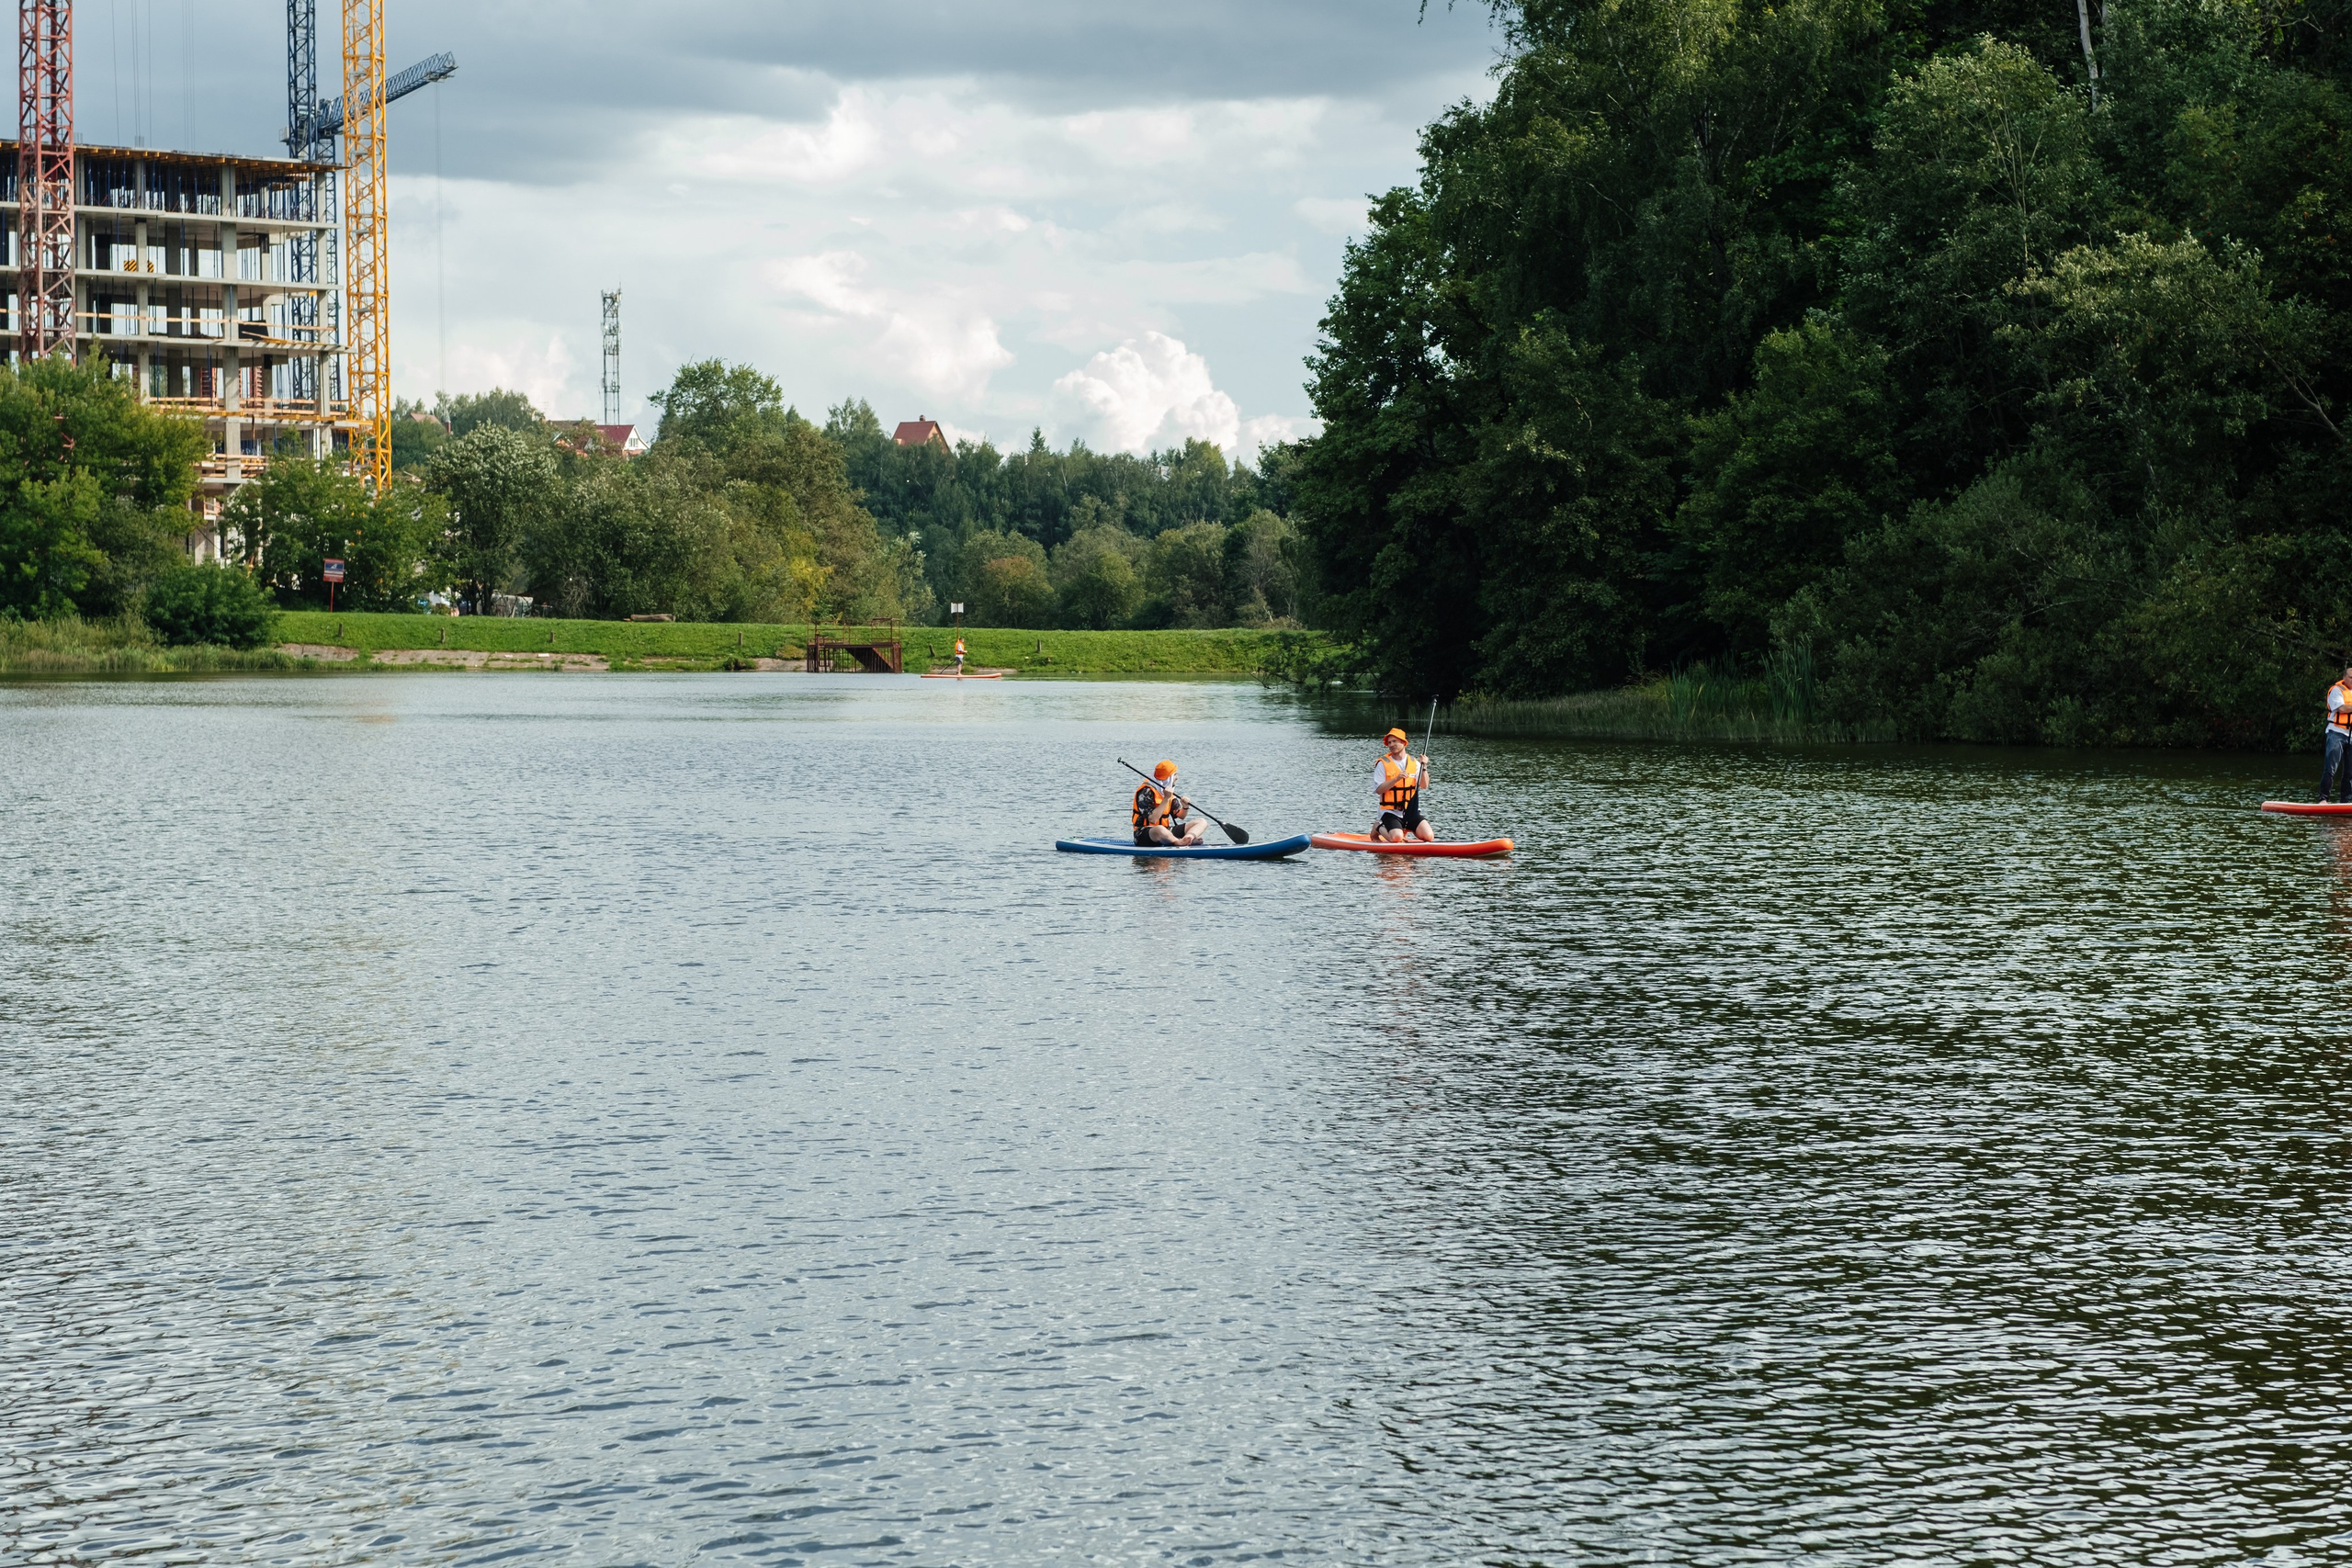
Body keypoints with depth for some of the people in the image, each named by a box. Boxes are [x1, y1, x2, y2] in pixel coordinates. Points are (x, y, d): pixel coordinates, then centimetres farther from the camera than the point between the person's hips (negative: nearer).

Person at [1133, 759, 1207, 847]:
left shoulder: (1168, 791, 13)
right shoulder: (1146, 792, -14)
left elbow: (1181, 816, 16)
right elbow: (1152, 820, -25)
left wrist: (1185, 807, -7)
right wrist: (1166, 799, -25)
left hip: (1166, 831, 9)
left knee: (1202, 823, -3)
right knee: (1160, 830, -47)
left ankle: (1188, 837, -34)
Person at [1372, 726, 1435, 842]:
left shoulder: (1414, 762, 7)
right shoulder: (1383, 764, -3)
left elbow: (1424, 785, 0)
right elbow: (1379, 789, -10)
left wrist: (1424, 767, -14)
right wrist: (1397, 779, -22)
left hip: (1411, 811, 3)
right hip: (1391, 812, -3)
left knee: (1428, 836, -15)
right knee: (1396, 838, -27)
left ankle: (1406, 828, 16)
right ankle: (1379, 828, 8)